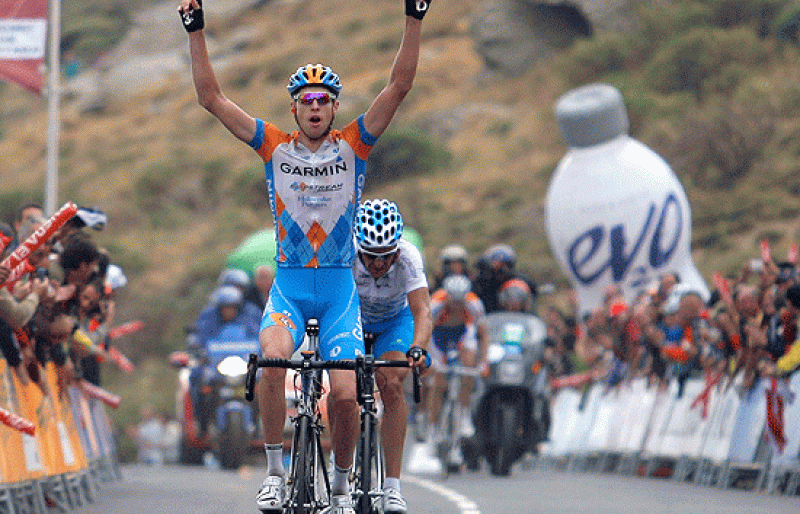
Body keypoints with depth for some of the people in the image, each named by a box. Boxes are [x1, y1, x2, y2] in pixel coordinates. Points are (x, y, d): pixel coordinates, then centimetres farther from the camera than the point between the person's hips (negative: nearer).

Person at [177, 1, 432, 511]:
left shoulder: (353, 146, 0)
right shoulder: (276, 147, 2)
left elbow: (399, 87, -8)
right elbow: (212, 97, -2)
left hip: (340, 287, 0)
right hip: (288, 284, 0)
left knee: (345, 395, -11)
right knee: (271, 360, -29)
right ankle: (275, 473, -16)